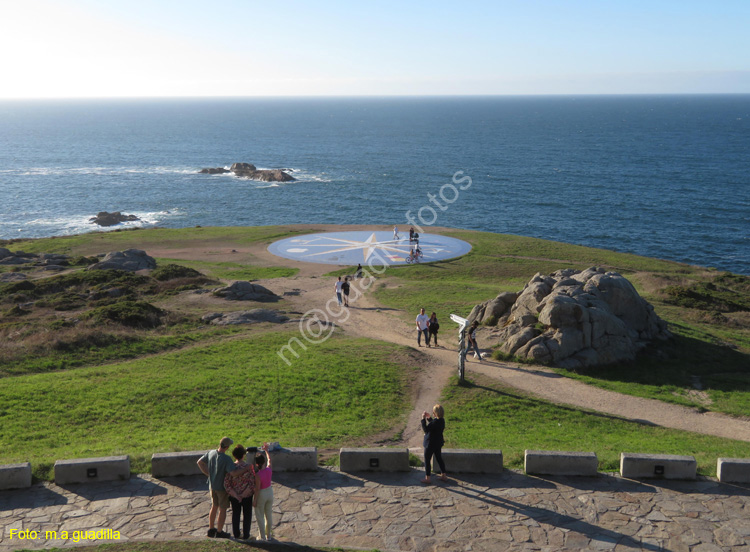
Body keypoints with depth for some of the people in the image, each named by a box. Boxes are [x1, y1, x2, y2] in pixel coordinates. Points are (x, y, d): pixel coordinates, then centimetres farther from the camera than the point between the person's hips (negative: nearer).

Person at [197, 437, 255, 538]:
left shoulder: (211, 453, -9)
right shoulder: (226, 459, -31)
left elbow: (200, 462, 3)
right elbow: (234, 473, -38)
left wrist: (208, 474, 7)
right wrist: (247, 468, -27)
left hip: (212, 485, 7)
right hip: (223, 487, -7)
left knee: (214, 506, 23)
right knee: (222, 509, 11)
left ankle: (211, 529, 35)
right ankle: (219, 532, 22)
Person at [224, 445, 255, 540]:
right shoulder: (249, 467, -21)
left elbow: (226, 484, -16)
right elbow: (252, 484, -22)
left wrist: (236, 496, -13)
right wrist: (243, 495, -10)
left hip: (234, 496, 2)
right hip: (247, 496, -2)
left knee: (235, 514, 22)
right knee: (247, 515, 17)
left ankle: (236, 534, 34)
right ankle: (246, 536, 25)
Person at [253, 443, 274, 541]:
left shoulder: (258, 475, -26)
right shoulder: (269, 469, -11)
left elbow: (257, 489, -20)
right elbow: (269, 459, 10)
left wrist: (254, 500, -9)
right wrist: (266, 450, 23)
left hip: (261, 494, -5)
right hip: (269, 492, 5)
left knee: (260, 516, 12)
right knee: (269, 515, 18)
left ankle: (262, 536, 19)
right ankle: (269, 535, 29)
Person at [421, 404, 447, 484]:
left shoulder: (435, 422, -29)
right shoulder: (442, 420, -1)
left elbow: (425, 429, -26)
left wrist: (423, 419, -23)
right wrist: (429, 418, 10)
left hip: (431, 444, -9)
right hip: (438, 443, 9)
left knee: (427, 460, 6)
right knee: (439, 459, 22)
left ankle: (427, 478, 15)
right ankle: (443, 475, 31)